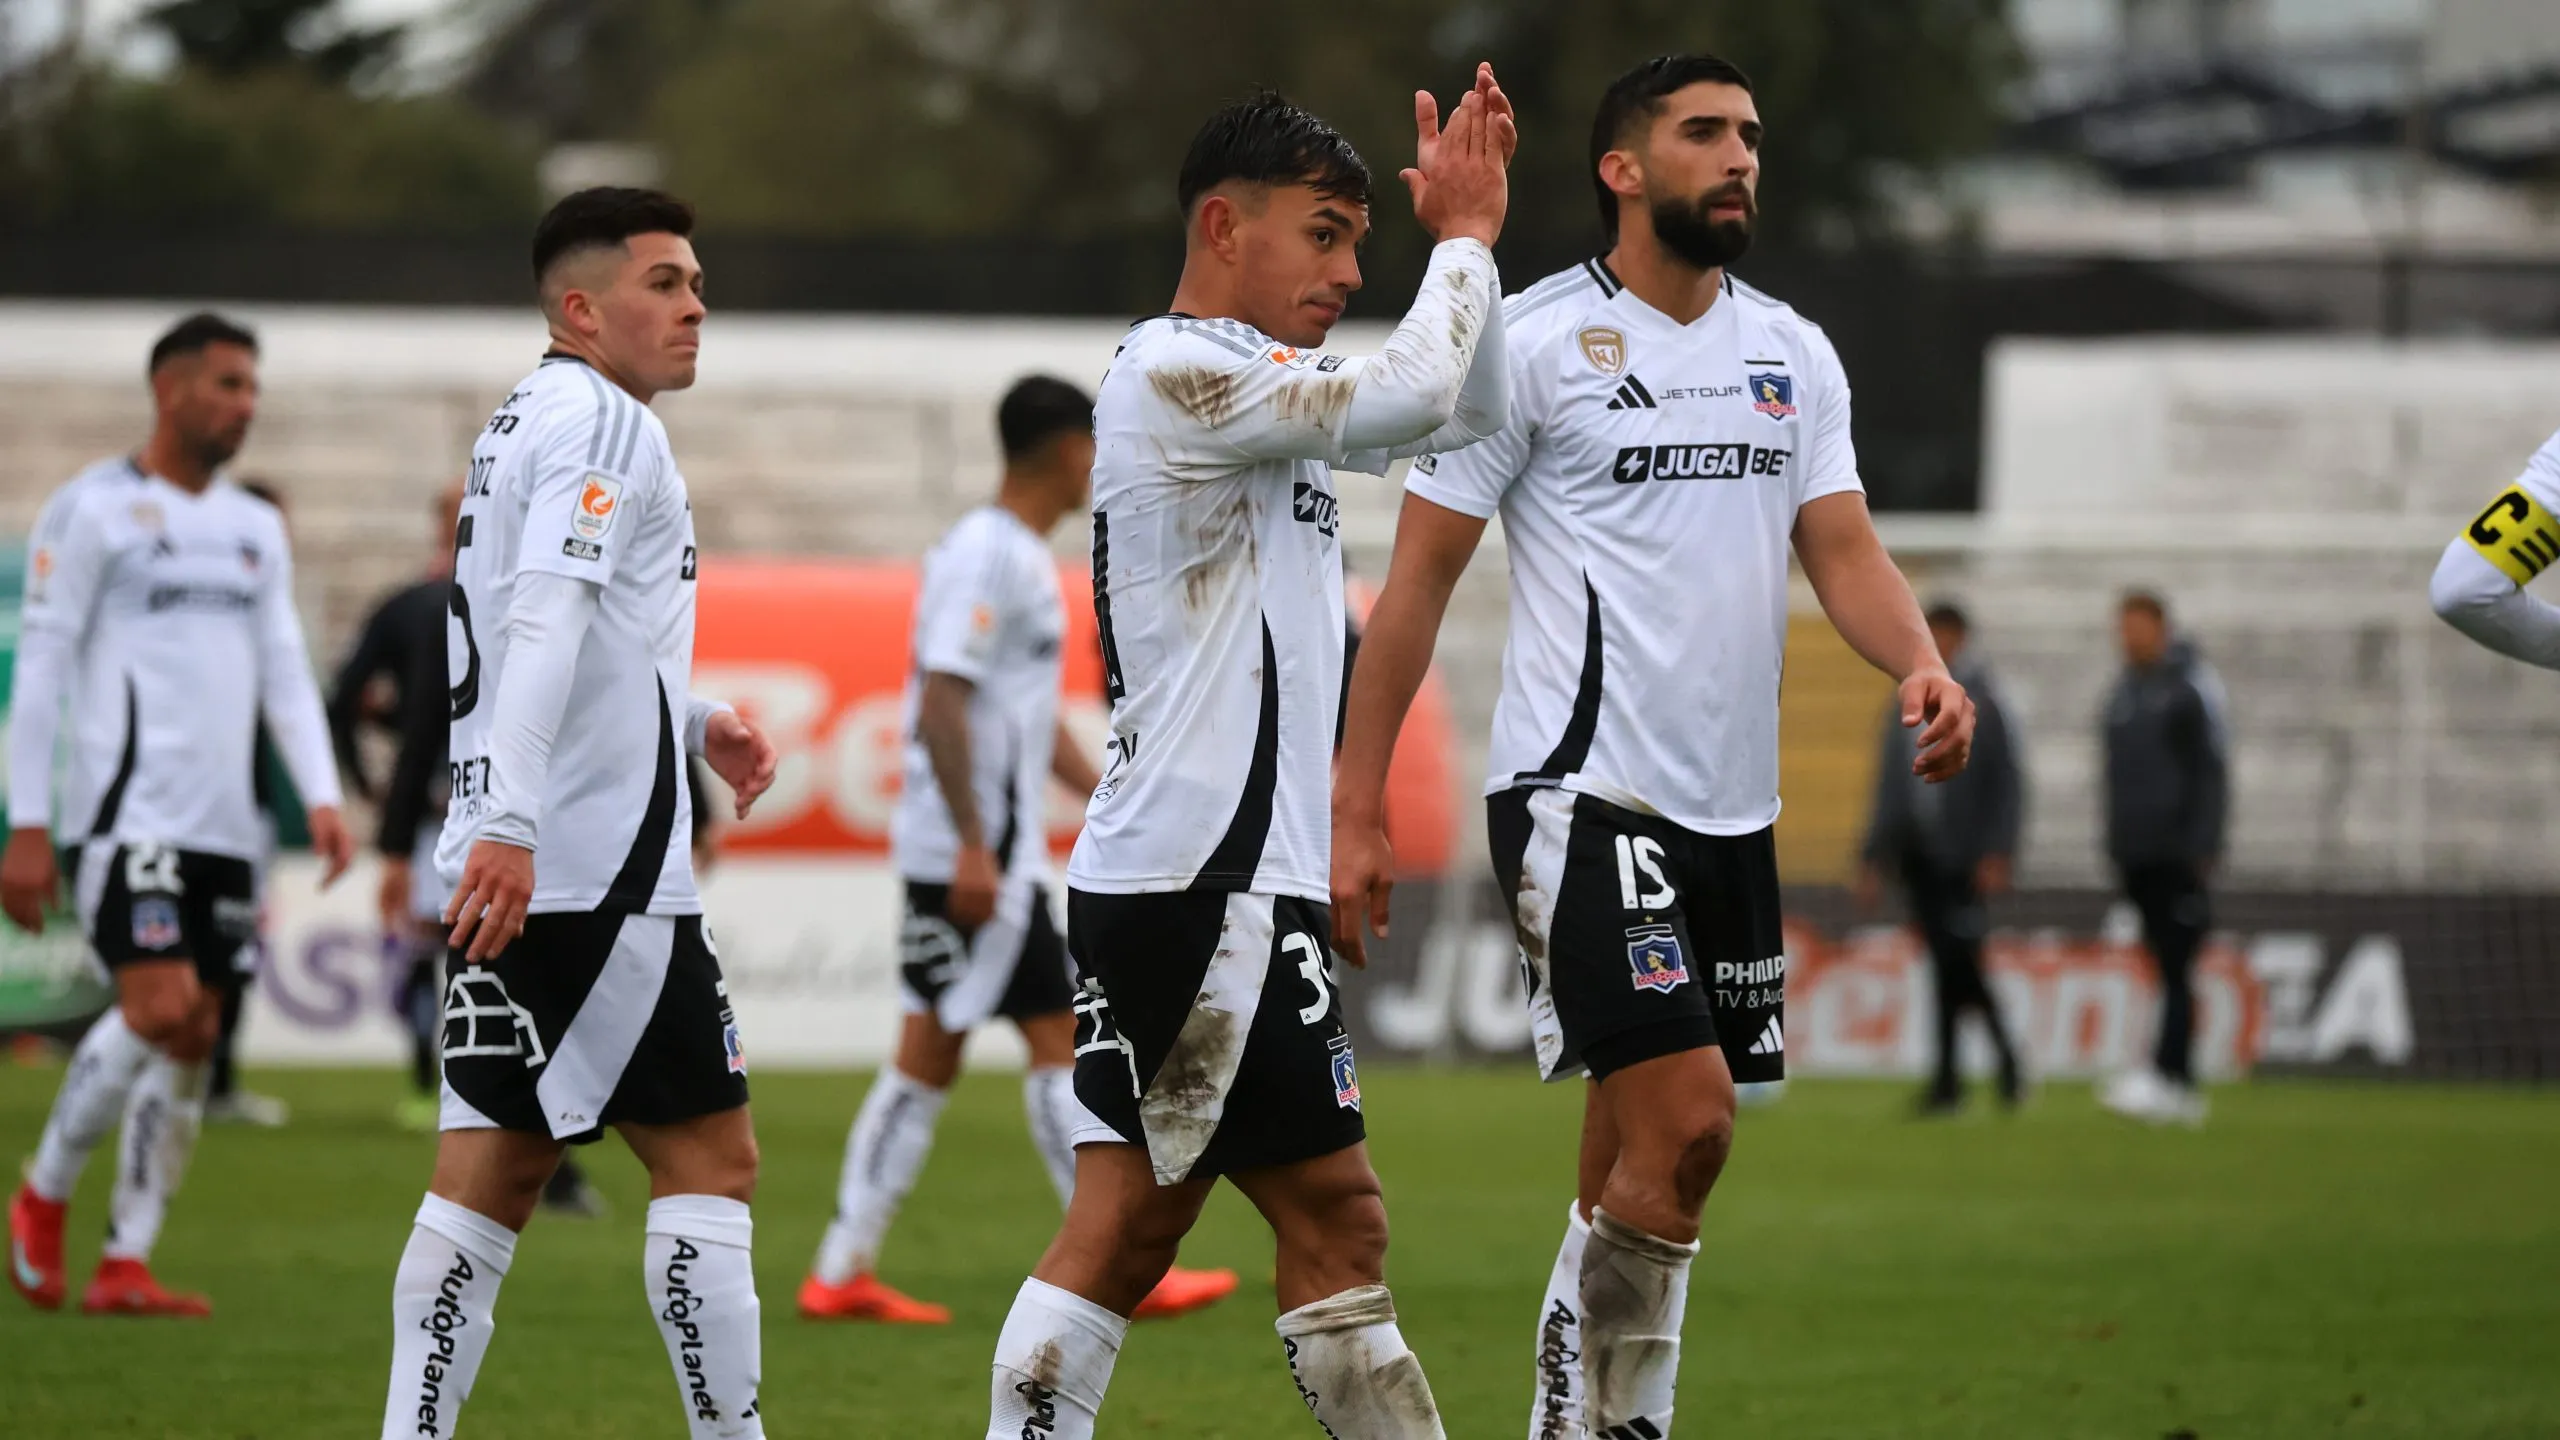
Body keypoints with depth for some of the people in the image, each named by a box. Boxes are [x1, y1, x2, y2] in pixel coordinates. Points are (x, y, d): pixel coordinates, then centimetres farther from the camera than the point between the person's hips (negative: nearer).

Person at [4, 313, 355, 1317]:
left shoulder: (256, 529, 18)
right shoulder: (93, 511, -2)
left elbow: (285, 669, 16)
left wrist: (322, 799, 1)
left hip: (222, 823, 7)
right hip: (126, 810, -7)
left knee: (191, 1045, 2)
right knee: (159, 1010, -18)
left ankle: (125, 1266, 6)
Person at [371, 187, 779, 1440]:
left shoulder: (523, 422, 21)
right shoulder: (602, 422, -10)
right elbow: (545, 618, -23)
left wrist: (695, 724, 23)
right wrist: (509, 824, -32)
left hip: (508, 868, 9)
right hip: (602, 866, -9)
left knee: (490, 1171, 6)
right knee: (708, 1152, -3)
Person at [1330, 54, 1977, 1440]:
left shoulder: (1793, 354, 13)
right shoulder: (1533, 343, -5)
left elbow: (1844, 549, 8)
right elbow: (1417, 580, -3)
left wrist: (1920, 663, -15)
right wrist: (1353, 809, -6)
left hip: (1731, 806, 6)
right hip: (1584, 792, -6)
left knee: (1637, 1170, 8)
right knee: (1685, 1121, -17)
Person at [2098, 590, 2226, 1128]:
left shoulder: (2191, 684, -5)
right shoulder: (2124, 690, 17)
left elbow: (2212, 768, -9)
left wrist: (2203, 845, -15)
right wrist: (2114, 844, 17)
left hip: (2180, 855, -7)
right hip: (2135, 856, 7)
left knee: (2176, 967, -13)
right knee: (2166, 969, 7)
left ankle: (2165, 1074, -22)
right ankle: (2185, 1090, 8)